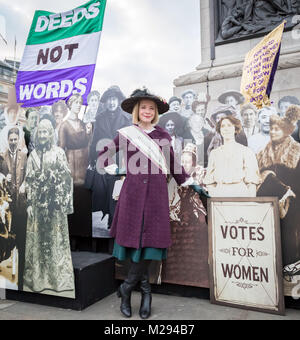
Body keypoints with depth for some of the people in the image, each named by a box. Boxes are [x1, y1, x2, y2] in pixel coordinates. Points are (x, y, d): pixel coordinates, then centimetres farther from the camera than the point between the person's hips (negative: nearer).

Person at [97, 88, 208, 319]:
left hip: (156, 192, 1)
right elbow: (103, 156, 18)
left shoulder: (163, 135, 12)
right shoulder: (126, 135, 9)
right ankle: (145, 291, 15)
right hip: (133, 192, -1)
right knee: (135, 237, -2)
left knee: (151, 238, -5)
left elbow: (173, 163, 17)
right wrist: (116, 171, 6)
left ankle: (127, 288, 13)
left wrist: (190, 183, 14)